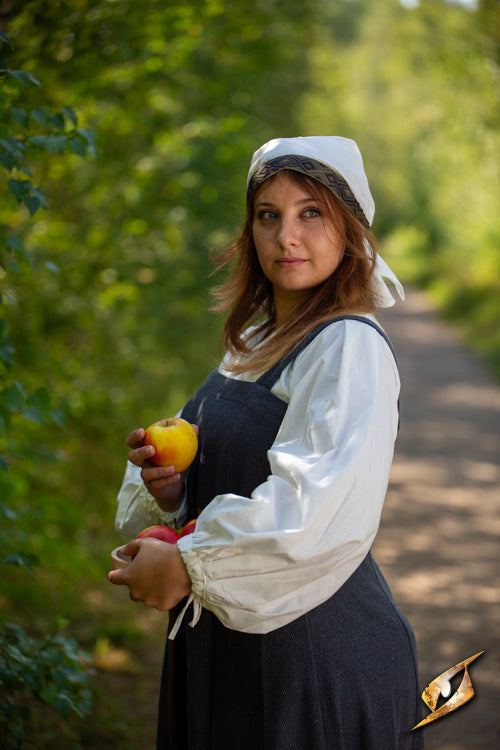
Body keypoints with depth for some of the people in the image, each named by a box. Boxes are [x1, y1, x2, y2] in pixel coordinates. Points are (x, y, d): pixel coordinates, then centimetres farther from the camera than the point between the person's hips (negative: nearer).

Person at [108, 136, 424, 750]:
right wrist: (167, 485, -7)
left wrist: (189, 563, -21)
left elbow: (323, 508, -29)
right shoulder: (252, 343, 11)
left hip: (317, 655, -8)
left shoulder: (350, 347, -16)